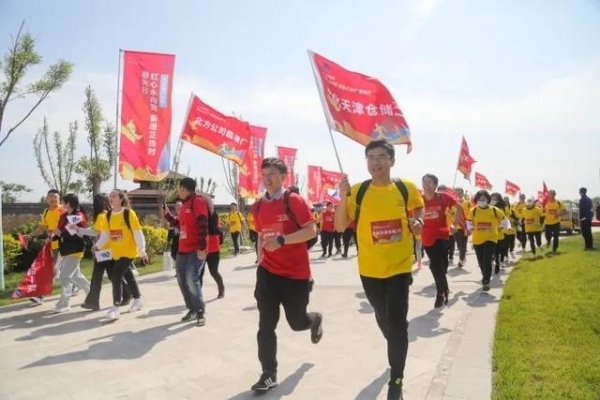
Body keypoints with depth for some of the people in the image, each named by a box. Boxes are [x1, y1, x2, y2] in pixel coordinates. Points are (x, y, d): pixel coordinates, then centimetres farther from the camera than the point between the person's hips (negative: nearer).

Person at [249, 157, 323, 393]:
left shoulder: (294, 200, -12)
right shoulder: (258, 207, 5)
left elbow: (311, 231, -16)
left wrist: (282, 240, -26)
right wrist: (260, 259, 13)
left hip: (296, 273, -4)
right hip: (267, 272, 4)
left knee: (296, 322, 11)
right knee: (266, 325, 0)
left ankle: (315, 320, 47)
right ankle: (269, 374, 15)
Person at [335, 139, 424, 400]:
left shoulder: (407, 188, -5)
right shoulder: (358, 191, -8)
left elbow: (419, 207, 16)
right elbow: (340, 226, -10)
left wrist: (417, 221, -6)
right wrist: (343, 197, -24)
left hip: (399, 266, -1)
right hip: (370, 269, 2)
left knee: (398, 323, -3)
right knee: (383, 318, 22)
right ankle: (397, 351, 54)